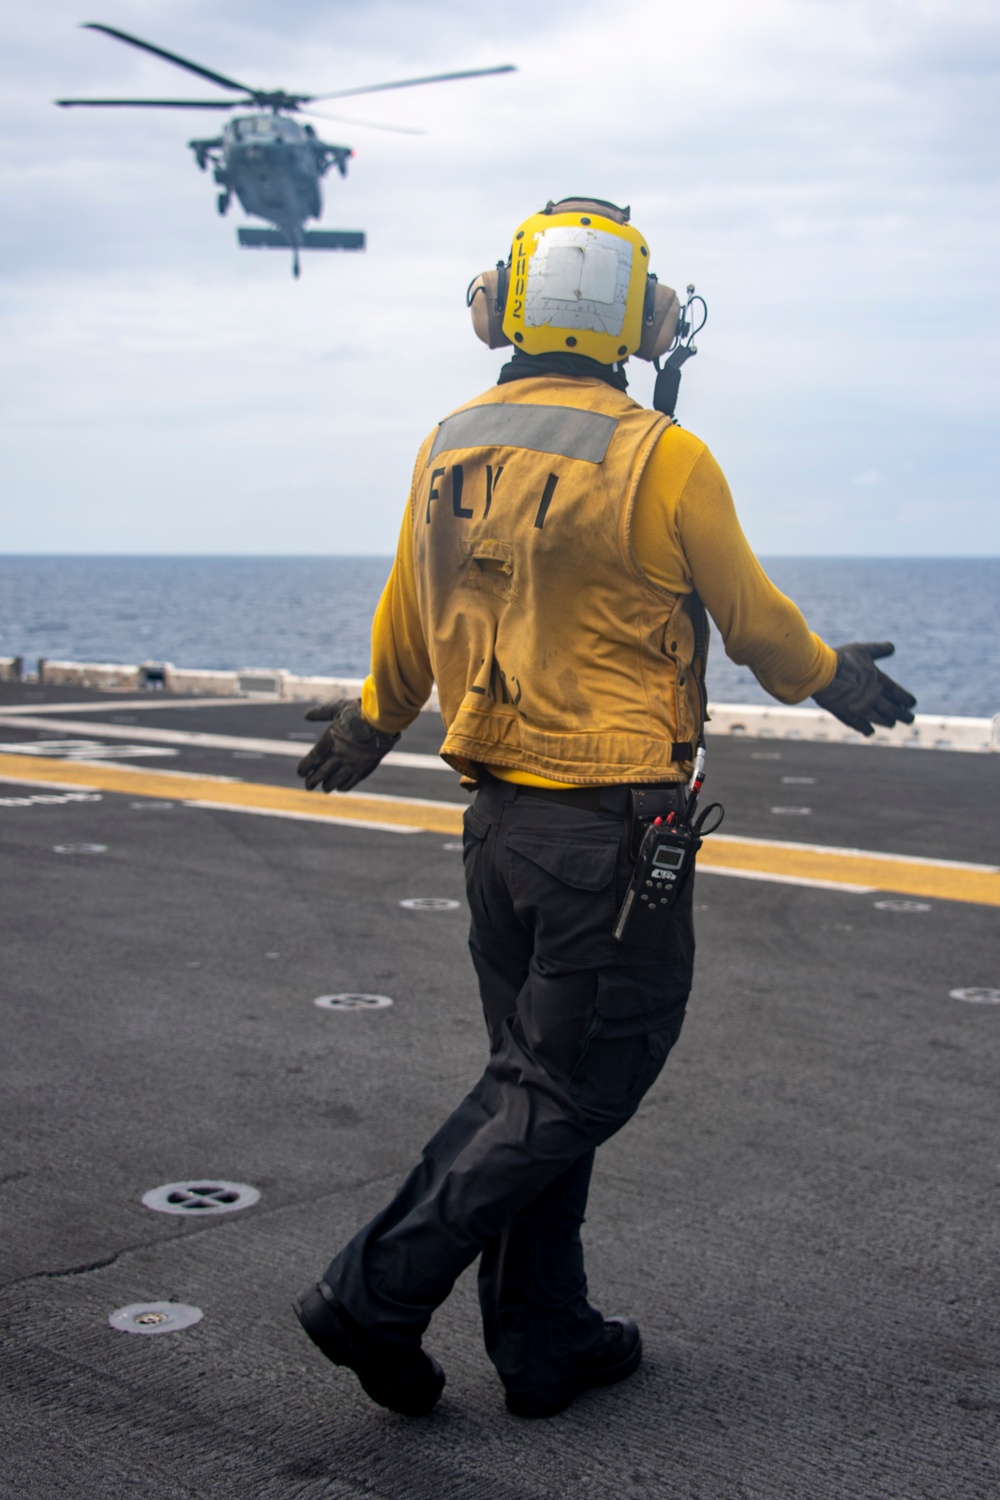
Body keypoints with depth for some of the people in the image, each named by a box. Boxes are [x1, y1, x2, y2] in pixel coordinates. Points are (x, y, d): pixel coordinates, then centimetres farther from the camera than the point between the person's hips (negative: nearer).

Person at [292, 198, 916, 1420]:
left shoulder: (447, 452, 3)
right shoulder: (662, 461, -14)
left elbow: (404, 623, 16)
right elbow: (754, 620, -2)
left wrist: (371, 724, 35)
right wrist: (831, 679, 19)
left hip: (495, 813, 7)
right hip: (612, 828, -6)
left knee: (533, 1077, 16)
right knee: (567, 1092, 5)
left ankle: (542, 1341, 24)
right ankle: (379, 1293, 2)